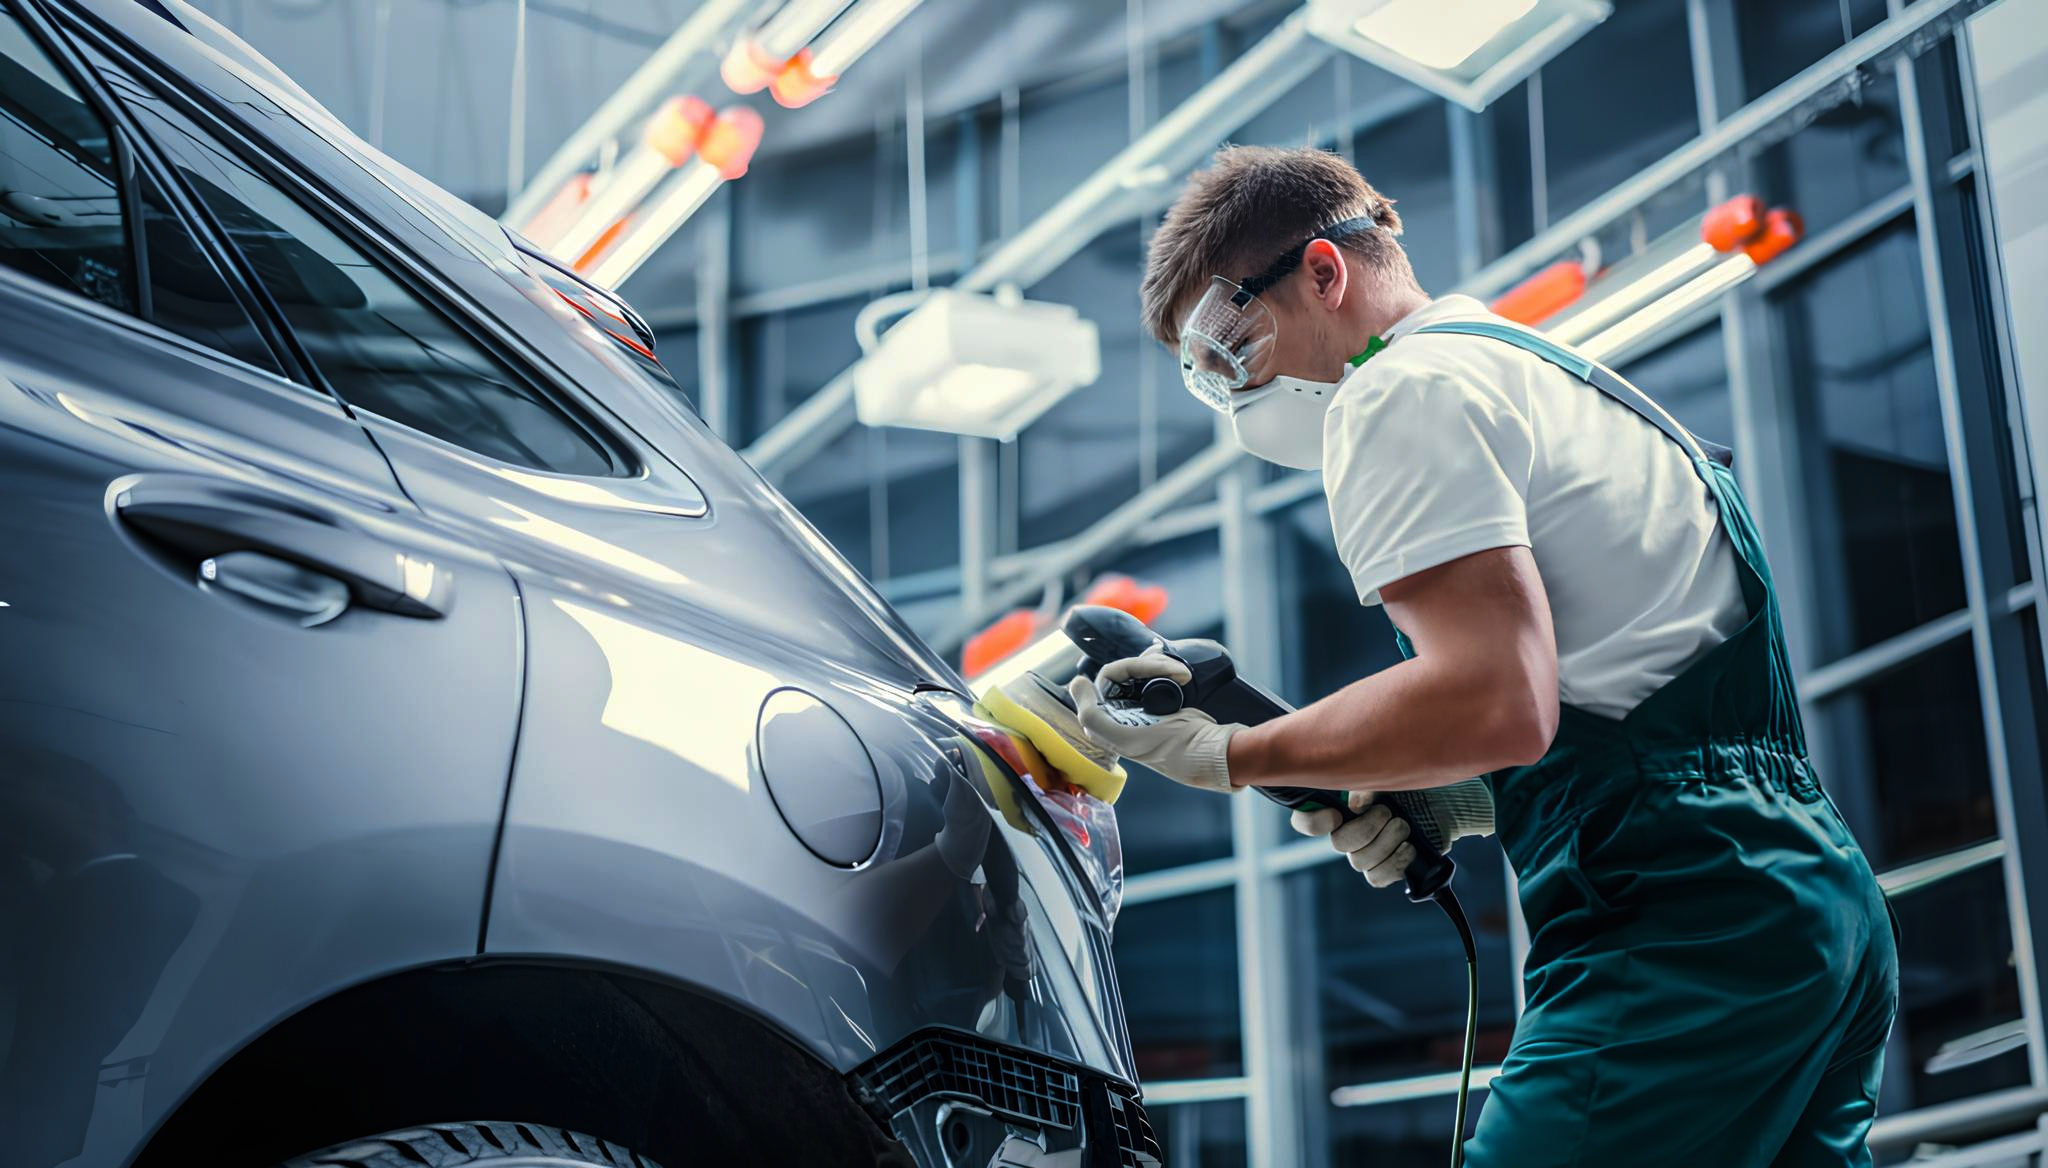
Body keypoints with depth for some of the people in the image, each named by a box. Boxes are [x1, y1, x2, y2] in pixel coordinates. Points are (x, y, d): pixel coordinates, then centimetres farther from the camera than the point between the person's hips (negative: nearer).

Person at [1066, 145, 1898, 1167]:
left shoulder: (1400, 390, -5)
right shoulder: (1550, 375, 26)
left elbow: (1497, 704, -19)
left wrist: (1228, 755, -8)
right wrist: (1456, 802, 14)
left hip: (1681, 930, -10)